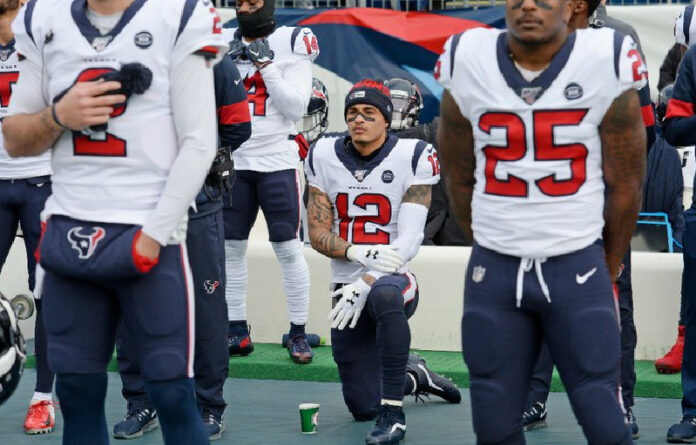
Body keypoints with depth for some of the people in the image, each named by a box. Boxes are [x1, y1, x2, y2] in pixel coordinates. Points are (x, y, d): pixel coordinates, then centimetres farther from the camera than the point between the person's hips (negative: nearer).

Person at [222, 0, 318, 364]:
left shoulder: (293, 43, -3)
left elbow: (296, 108, -10)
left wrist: (266, 66, -17)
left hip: (276, 159, -4)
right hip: (232, 158, 4)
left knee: (288, 247, -5)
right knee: (230, 245, 4)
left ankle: (298, 334, 1)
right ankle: (237, 332, 12)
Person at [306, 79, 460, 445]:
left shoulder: (412, 158, -9)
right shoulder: (324, 157, 1)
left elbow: (408, 242, -14)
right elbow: (317, 234, 0)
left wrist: (365, 284, -25)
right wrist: (358, 252, -20)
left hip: (393, 280, -4)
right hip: (347, 288, 4)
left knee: (384, 295, -43)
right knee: (362, 407, 3)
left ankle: (393, 414, -33)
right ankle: (413, 376, 38)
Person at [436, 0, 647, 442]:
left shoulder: (606, 66, -8)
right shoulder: (466, 66, -3)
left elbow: (625, 185, 2)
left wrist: (609, 272, 10)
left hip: (578, 268, -2)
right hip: (494, 269, 2)